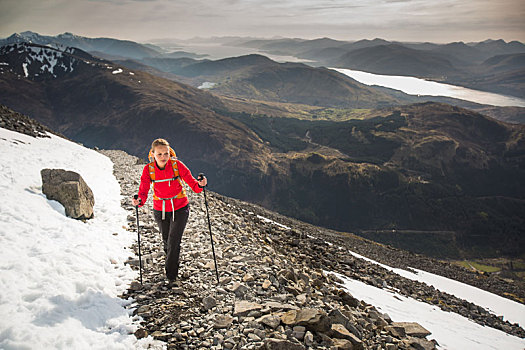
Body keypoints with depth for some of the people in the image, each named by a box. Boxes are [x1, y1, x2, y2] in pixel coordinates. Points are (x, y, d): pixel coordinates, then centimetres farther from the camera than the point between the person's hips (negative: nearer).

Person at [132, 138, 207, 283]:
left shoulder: (177, 165, -18)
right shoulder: (148, 169, -14)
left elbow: (192, 182, -15)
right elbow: (143, 191, -15)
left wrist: (200, 185, -37)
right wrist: (139, 200, -36)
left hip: (180, 208, -2)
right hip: (160, 210, 2)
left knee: (174, 242, -5)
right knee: (166, 241, 18)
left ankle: (171, 274, 15)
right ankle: (172, 262, 50)